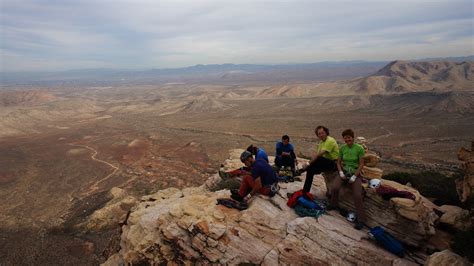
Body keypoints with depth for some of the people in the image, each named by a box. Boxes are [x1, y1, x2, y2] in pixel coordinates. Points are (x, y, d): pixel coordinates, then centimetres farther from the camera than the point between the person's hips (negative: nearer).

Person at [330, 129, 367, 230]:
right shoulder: (342, 148, 2)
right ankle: (333, 205, 4)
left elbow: (361, 164, -7)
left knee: (357, 195, -21)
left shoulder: (359, 148, -8)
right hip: (344, 172, 3)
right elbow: (339, 162, 9)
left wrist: (354, 176, -15)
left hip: (355, 173, -3)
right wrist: (341, 172, -7)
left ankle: (361, 219, -6)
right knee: (334, 187, -24)